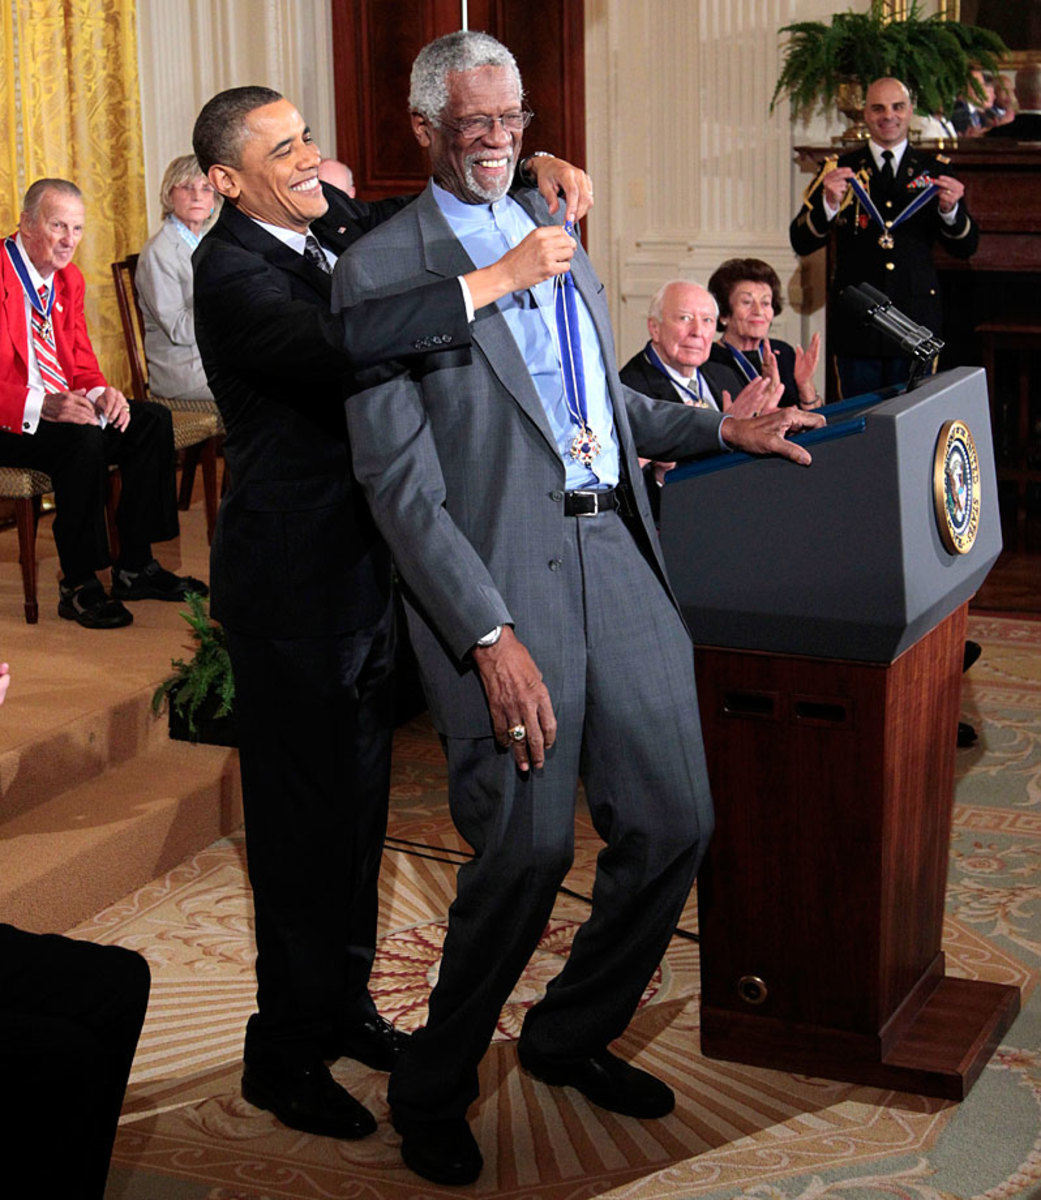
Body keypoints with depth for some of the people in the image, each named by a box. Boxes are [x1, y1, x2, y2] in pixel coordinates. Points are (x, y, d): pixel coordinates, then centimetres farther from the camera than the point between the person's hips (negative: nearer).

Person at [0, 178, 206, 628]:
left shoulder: (68, 278, 11)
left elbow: (81, 360, 15)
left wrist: (100, 392, -9)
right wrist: (41, 405, -34)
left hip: (63, 405, 9)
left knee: (153, 420, -6)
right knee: (83, 439, -33)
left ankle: (134, 568, 1)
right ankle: (78, 587, -20)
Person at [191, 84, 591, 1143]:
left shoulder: (333, 223, 5)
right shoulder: (230, 270, -20)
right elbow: (341, 339, -39)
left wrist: (532, 173, 1)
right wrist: (495, 280, -35)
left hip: (363, 567, 8)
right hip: (292, 584, -8)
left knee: (357, 804, 18)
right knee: (303, 819, 1)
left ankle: (344, 1007, 35)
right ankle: (284, 1055, 16)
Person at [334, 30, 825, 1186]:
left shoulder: (552, 226, 18)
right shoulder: (380, 266, -4)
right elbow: (397, 478, -11)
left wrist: (723, 428, 16)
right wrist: (490, 634, -18)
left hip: (617, 557, 7)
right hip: (497, 578, -7)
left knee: (672, 822, 7)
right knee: (527, 847, -11)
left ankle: (570, 1036, 30)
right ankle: (432, 1087, 14)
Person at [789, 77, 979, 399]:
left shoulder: (934, 171, 7)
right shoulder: (839, 170, 5)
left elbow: (966, 247, 4)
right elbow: (801, 243, -1)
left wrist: (950, 209, -15)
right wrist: (829, 203, -19)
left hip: (916, 322, 1)